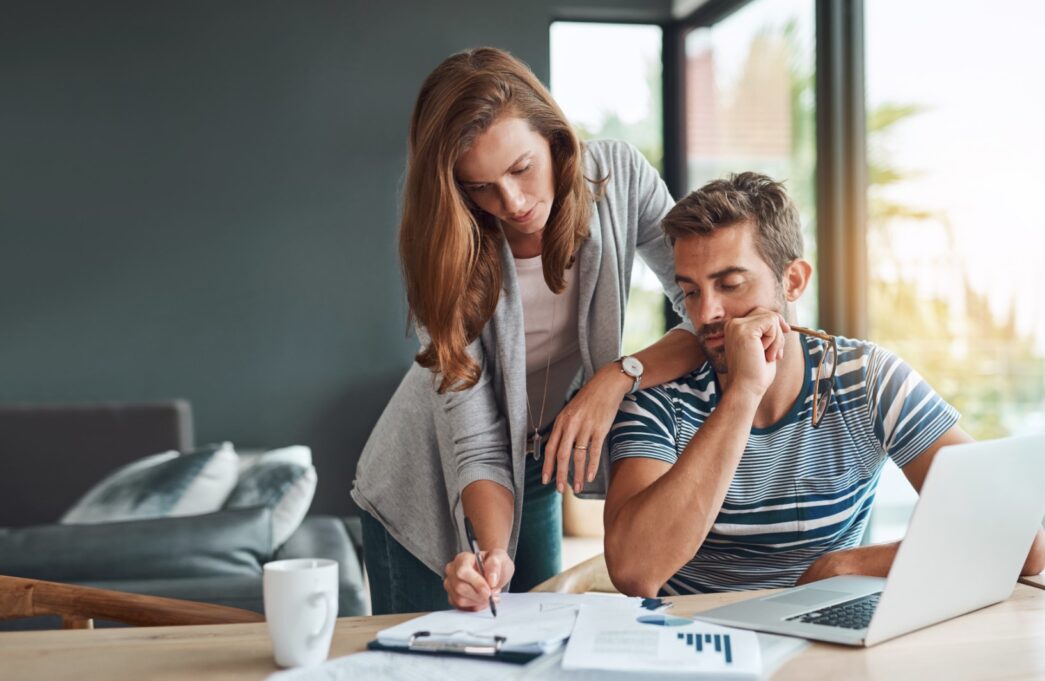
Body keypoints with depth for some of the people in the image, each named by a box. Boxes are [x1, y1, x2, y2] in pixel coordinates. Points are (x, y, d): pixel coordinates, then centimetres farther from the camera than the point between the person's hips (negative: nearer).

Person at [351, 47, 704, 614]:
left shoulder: (618, 178, -18)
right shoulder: (445, 246, -24)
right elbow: (475, 443, -27)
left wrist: (620, 376, -33)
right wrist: (495, 551, -42)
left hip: (538, 472, 3)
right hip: (430, 485, -2)